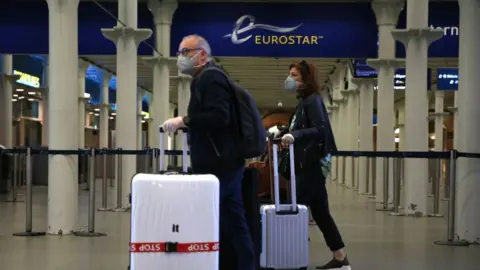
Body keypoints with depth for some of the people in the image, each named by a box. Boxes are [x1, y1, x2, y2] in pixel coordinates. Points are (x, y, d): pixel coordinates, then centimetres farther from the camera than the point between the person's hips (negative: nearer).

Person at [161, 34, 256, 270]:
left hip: (218, 166, -10)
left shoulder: (210, 78, -10)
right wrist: (186, 125, 13)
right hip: (223, 164, 10)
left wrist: (183, 121, -20)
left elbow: (219, 117, -24)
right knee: (234, 223, 10)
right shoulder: (206, 79, 21)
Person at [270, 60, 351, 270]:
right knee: (320, 212, 9)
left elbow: (321, 130, -24)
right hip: (307, 164, 10)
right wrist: (282, 133, 12)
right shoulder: (303, 101, 18)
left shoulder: (313, 100, -10)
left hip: (313, 163, -10)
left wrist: (294, 136, -35)